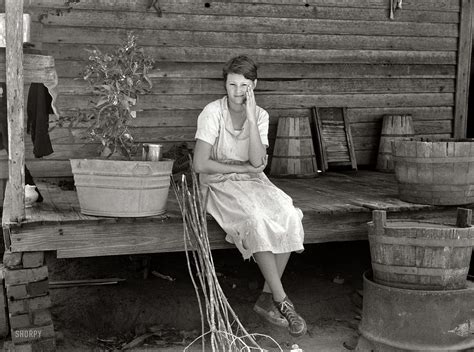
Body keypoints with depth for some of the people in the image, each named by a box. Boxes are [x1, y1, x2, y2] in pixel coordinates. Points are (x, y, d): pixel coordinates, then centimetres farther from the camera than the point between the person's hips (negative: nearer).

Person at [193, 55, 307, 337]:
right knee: (257, 218, -33)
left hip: (252, 182, 4)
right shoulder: (213, 113, -10)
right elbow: (200, 164, -16)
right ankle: (282, 301, -23)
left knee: (289, 216, -24)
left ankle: (268, 297, -12)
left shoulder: (260, 115, 1)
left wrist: (251, 118, -19)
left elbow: (258, 162, -14)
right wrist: (243, 167, -11)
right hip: (219, 184, -4)